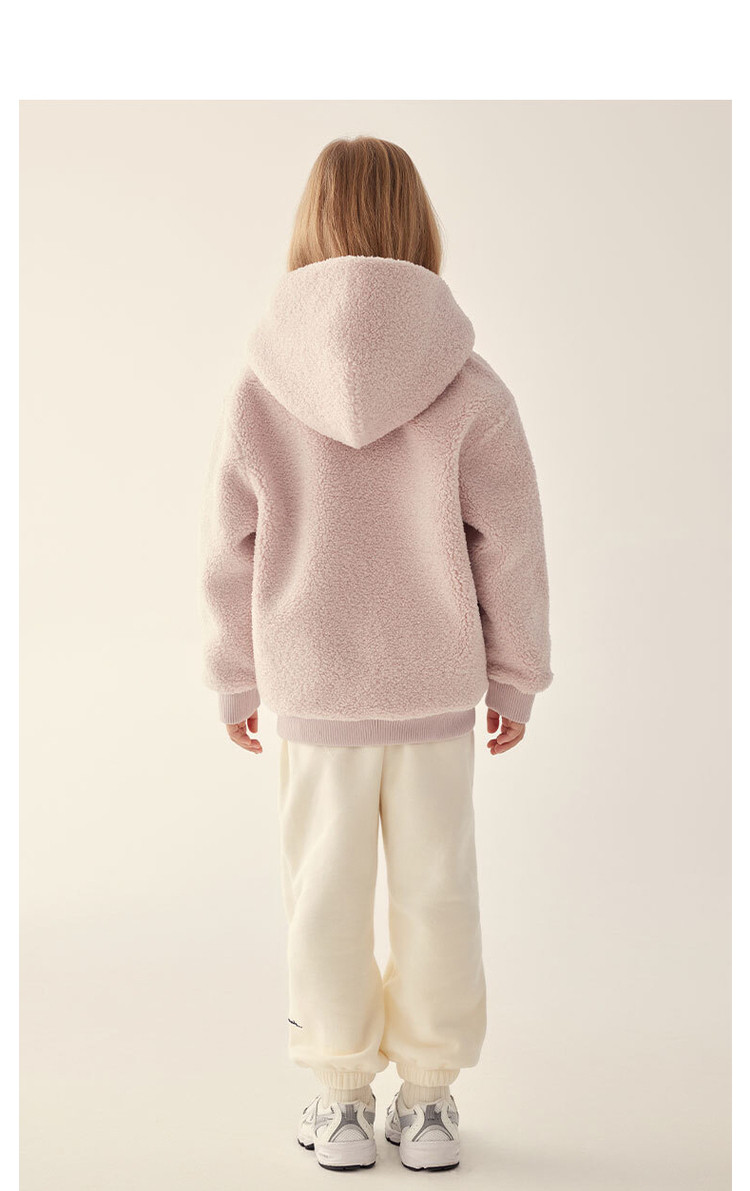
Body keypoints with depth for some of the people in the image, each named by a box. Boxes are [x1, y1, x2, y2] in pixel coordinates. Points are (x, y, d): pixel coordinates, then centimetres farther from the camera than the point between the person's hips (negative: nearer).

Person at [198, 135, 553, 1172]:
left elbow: (230, 556, -4)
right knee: (436, 889, 13)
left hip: (312, 690, 0)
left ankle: (342, 1100, 26)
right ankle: (429, 1099, 25)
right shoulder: (470, 388, -11)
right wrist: (515, 680, 7)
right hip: (437, 688, 0)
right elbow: (510, 549, -6)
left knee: (326, 890, 13)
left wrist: (236, 682, 10)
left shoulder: (259, 392, -10)